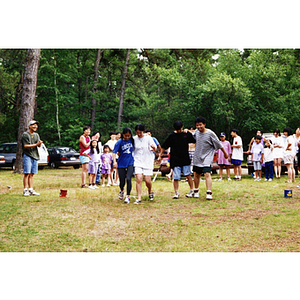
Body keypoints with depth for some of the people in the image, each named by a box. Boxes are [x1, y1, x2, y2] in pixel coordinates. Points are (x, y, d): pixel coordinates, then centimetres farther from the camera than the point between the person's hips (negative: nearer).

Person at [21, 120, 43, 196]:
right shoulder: (25, 134, -3)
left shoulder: (36, 135, 16)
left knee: (31, 174, 7)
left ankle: (31, 190, 10)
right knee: (27, 173, -8)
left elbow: (39, 145, 7)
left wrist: (40, 143, -17)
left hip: (35, 156, 6)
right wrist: (36, 144, -17)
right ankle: (25, 190, -7)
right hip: (27, 156, -6)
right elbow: (25, 146, -12)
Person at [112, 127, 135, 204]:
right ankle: (121, 190, 39)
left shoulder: (132, 140, 0)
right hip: (121, 164, -1)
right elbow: (114, 152, -16)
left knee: (128, 179, -18)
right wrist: (114, 161, -29)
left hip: (130, 163, 1)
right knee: (122, 182, 3)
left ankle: (128, 197, -7)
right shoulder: (119, 142, -9)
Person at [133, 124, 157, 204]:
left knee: (148, 180, -3)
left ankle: (150, 191, 30)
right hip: (138, 162, 1)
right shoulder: (134, 139, 3)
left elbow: (155, 149, -5)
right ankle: (139, 198, -8)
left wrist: (153, 147, -29)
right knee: (139, 179, -12)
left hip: (147, 162, -1)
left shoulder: (148, 138, -3)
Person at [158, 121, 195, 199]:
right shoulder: (171, 136, 0)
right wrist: (160, 155, 5)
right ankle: (176, 193, 10)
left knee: (188, 175, 1)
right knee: (176, 177, -2)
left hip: (185, 159, 1)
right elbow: (164, 147, 7)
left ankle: (191, 190, 16)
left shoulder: (187, 134, 3)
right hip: (175, 160, -1)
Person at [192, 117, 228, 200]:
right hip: (197, 157, 6)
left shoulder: (210, 133, -14)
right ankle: (196, 191, 30)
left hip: (207, 157, -6)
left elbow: (219, 144, -5)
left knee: (207, 174, -18)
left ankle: (209, 193, -20)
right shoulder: (196, 132, 1)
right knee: (196, 174, 13)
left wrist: (225, 153, 3)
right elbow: (193, 139, 26)